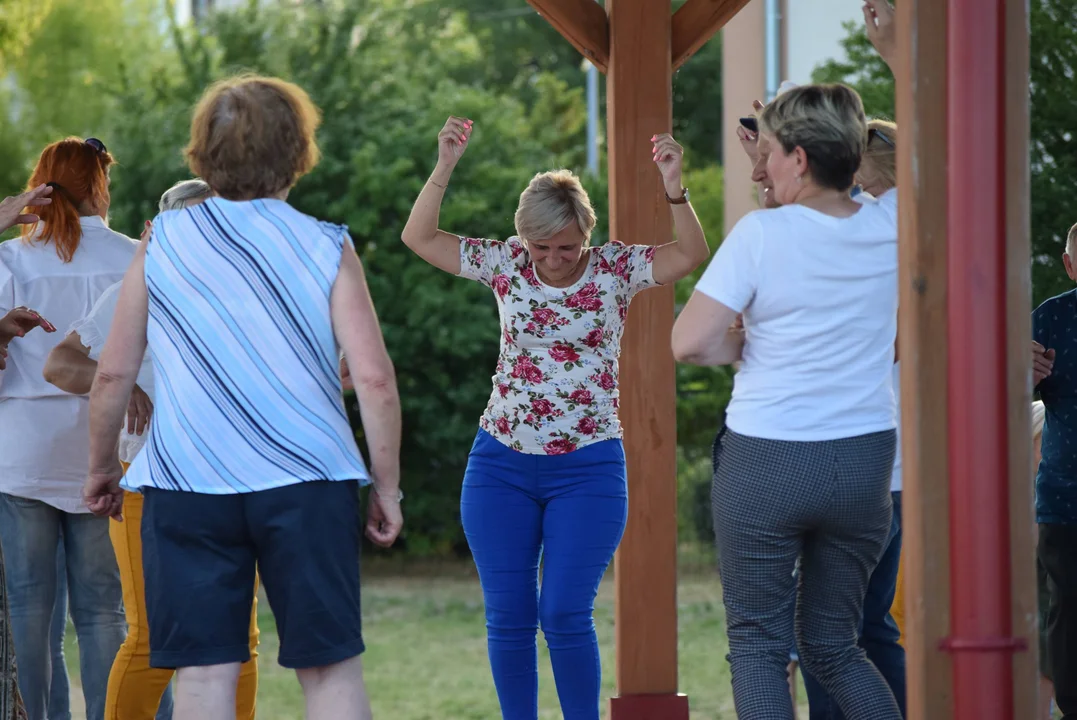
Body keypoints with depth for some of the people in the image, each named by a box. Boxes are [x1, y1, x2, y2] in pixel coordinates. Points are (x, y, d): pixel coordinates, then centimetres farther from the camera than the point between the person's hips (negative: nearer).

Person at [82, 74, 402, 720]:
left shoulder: (162, 243, 5)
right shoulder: (326, 249, 1)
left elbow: (114, 373, 6)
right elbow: (375, 379, -6)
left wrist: (102, 466, 20)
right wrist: (387, 488, 4)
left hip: (187, 484, 1)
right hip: (310, 484, -1)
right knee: (331, 667, 5)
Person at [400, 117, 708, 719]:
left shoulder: (616, 270, -4)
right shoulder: (506, 265, 2)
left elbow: (693, 255, -17)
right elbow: (420, 238, -2)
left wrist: (674, 189, -32)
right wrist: (445, 168, -14)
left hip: (587, 468, -3)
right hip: (501, 466, 3)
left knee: (566, 615, -10)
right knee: (509, 618, 2)